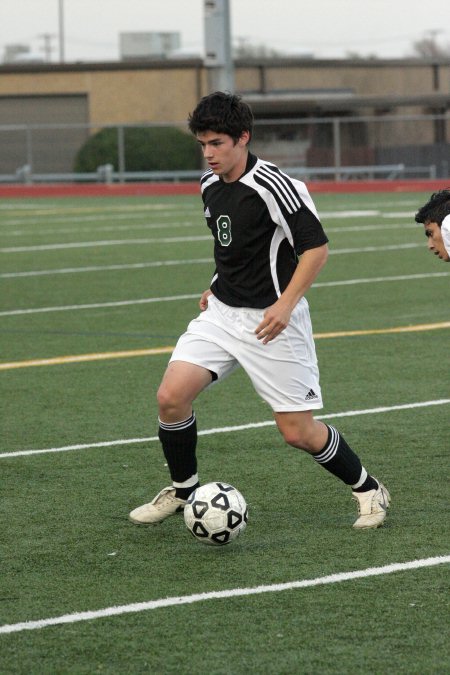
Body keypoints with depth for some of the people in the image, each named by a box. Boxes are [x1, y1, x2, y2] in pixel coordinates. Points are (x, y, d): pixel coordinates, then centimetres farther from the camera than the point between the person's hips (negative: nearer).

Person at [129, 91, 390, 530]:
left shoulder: (272, 186, -18)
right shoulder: (209, 186, 6)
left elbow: (315, 247, -18)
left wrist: (284, 305, -25)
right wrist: (218, 288, 14)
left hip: (272, 320, -7)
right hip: (222, 313, 7)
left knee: (297, 431, -5)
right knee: (171, 396, -9)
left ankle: (368, 489, 19)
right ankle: (182, 490, 13)